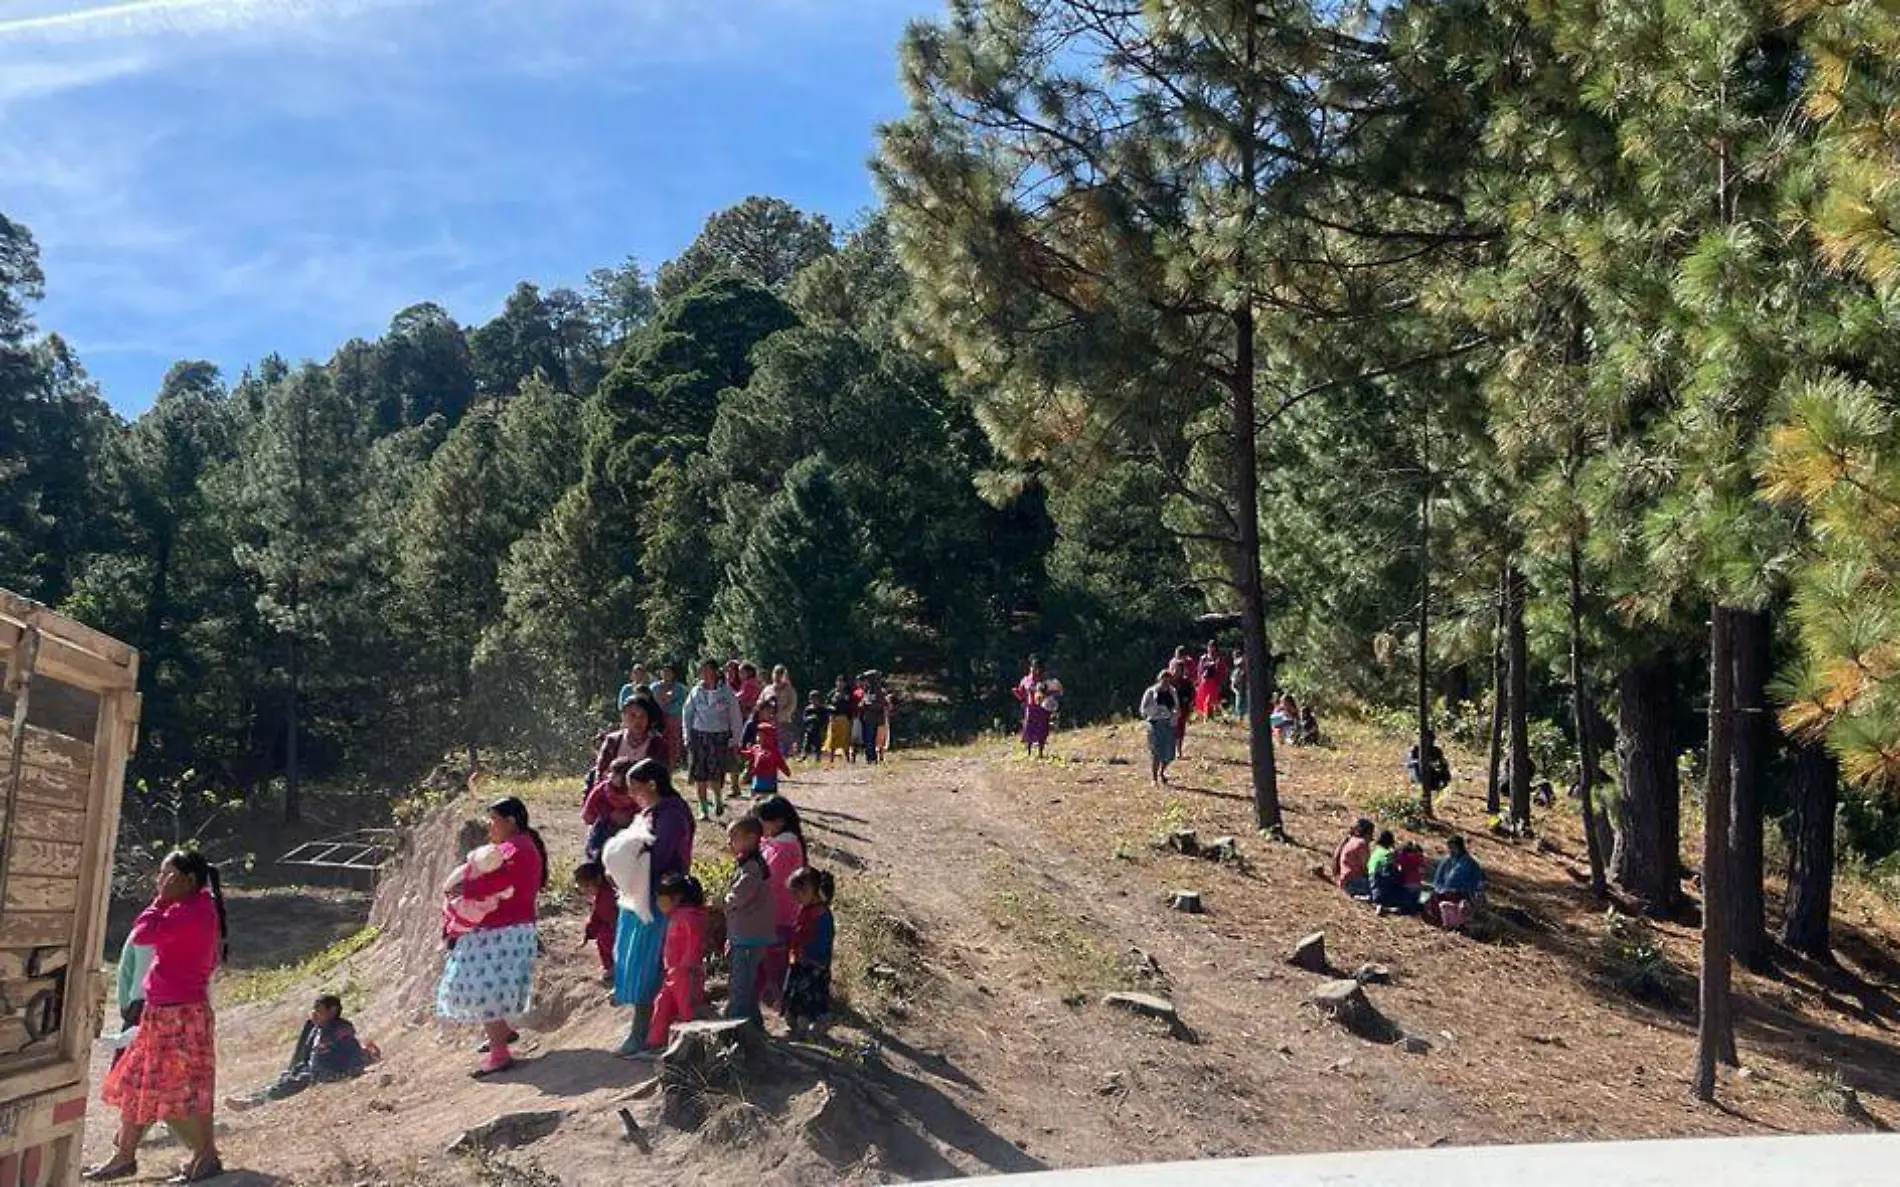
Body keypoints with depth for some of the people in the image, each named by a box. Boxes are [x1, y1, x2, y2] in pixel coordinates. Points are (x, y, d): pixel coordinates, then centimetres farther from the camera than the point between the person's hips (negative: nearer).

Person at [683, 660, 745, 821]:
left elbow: (735, 716, 3)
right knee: (699, 775, 2)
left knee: (714, 774, -11)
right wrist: (687, 737, 7)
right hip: (699, 734, 2)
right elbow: (687, 714, 12)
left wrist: (735, 739, 1)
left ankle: (718, 799, 18)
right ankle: (703, 809, 13)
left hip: (719, 736, -2)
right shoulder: (696, 691, 4)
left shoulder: (726, 691, -2)